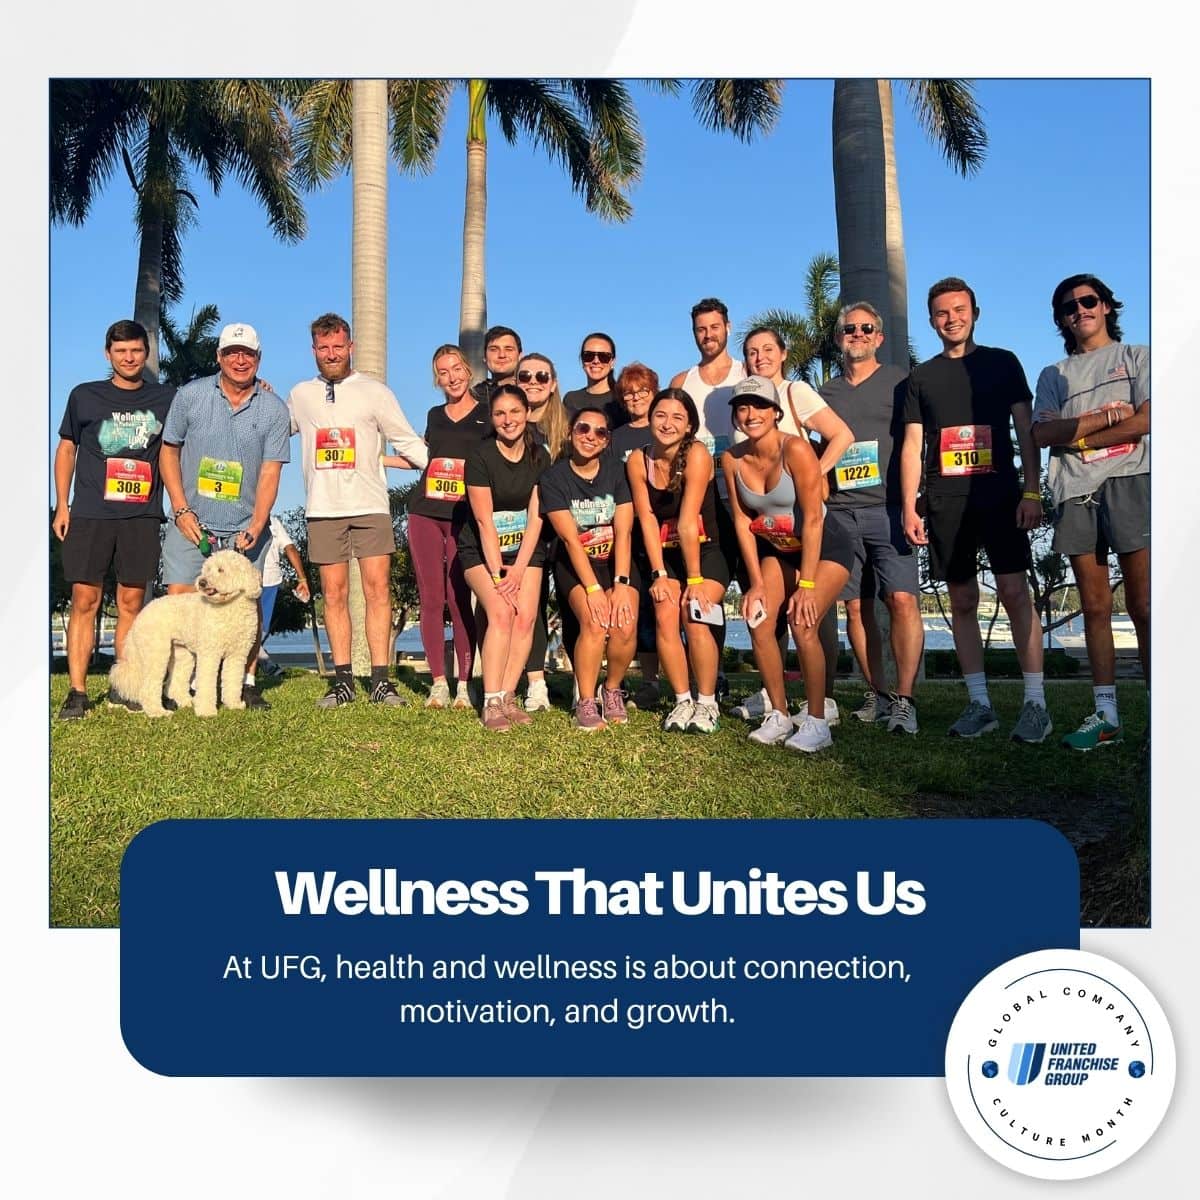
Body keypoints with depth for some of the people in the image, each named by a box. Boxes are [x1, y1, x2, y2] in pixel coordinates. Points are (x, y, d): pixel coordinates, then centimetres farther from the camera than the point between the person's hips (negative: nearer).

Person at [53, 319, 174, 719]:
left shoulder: (166, 398, 9)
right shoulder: (84, 396, 9)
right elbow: (66, 450, 13)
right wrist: (61, 506, 8)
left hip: (142, 517, 1)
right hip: (89, 514, 0)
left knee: (131, 603, 3)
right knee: (84, 601, -3)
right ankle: (77, 692, 0)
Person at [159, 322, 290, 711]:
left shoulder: (273, 409, -1)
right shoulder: (190, 395, 0)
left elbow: (270, 472, -4)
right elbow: (169, 451, 6)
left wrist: (256, 526, -15)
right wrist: (181, 510, -3)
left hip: (244, 526, 0)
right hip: (191, 521, 0)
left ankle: (248, 683, 11)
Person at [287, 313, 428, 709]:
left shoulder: (375, 392, 5)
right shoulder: (300, 395, 12)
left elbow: (413, 447, 6)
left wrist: (378, 460, -1)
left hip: (370, 507, -2)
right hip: (322, 510, 2)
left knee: (377, 590, -6)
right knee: (334, 594, 3)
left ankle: (380, 680, -3)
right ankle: (342, 680, 8)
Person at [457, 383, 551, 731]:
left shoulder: (539, 457, -2)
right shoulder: (480, 457, -14)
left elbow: (535, 517, -4)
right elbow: (484, 522, -16)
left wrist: (519, 568, -13)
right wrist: (497, 573, -19)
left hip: (525, 547, 4)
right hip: (481, 549, -4)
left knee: (526, 616, -13)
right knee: (501, 612, -22)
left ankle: (508, 697, -6)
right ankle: (491, 703, -19)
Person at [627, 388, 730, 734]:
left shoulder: (697, 454, -17)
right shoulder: (638, 460, -5)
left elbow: (687, 523, -23)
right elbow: (647, 520, -7)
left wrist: (695, 579, -20)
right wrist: (659, 574, -13)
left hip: (705, 553, -3)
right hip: (664, 556, 3)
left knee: (695, 618, -22)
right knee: (665, 617, -18)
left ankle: (707, 703, -6)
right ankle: (683, 701, -3)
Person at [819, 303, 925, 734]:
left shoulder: (899, 382, 7)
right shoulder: (827, 392, 18)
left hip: (887, 509, -4)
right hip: (840, 512, 4)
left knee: (902, 599, -14)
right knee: (856, 606, 3)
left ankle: (904, 700, -11)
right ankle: (876, 695, 13)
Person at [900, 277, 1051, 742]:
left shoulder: (1002, 363, 10)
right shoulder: (921, 377, 14)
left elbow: (1025, 430, 6)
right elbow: (912, 446, 10)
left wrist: (1032, 491, -5)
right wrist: (909, 508, 0)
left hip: (999, 495, -2)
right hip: (946, 503, 2)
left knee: (1015, 593, -9)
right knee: (963, 601, 2)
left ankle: (1035, 703, -5)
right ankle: (979, 704, 8)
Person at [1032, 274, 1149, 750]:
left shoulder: (1138, 357, 13)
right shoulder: (1054, 376, 19)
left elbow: (1145, 421, -4)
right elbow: (1043, 433, 2)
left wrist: (1075, 436, -2)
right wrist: (1105, 416, -5)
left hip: (1129, 483, -3)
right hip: (1076, 493, 3)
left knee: (1143, 607, -8)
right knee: (1095, 609, 1)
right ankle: (1105, 715, 4)